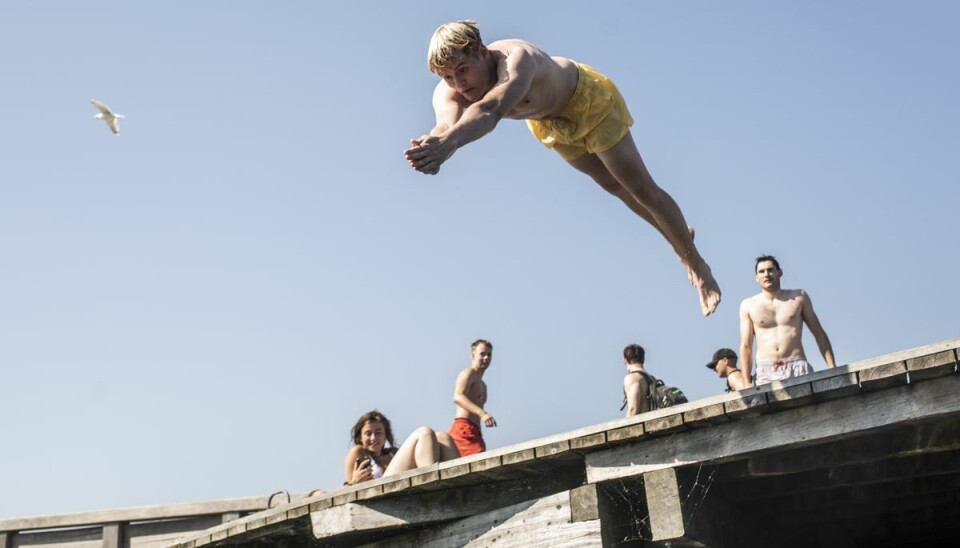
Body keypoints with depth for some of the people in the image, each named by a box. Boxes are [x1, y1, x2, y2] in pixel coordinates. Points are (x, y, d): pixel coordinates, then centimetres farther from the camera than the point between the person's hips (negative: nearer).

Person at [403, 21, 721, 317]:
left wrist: (450, 140, -88)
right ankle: (678, 236, 46)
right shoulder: (448, 93, -32)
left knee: (642, 189, 0)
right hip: (546, 120, 6)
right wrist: (436, 146, -79)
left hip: (587, 98, -6)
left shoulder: (515, 60, -48)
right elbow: (447, 124, -55)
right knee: (614, 186, 22)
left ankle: (697, 264, 20)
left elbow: (491, 110, -69)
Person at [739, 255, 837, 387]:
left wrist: (832, 368, 4)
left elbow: (819, 334, 15)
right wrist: (747, 383, -3)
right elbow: (746, 346, 7)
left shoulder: (799, 297, 14)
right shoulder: (748, 305, 11)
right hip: (766, 373, 0)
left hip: (798, 368, 0)